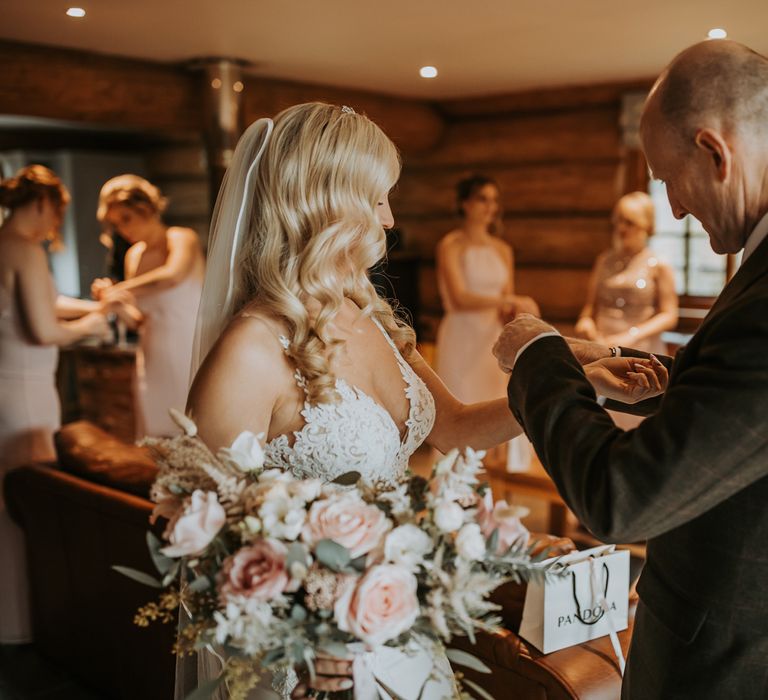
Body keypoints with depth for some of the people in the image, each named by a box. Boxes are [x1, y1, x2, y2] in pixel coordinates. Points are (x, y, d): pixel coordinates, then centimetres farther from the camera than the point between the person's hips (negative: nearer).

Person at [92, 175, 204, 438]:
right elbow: (138, 320, 14)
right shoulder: (134, 255, 11)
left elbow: (173, 276, -30)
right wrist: (114, 300, -4)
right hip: (154, 362, 6)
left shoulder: (182, 238, -6)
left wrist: (123, 290, -22)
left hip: (190, 354, -5)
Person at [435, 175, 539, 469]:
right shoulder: (450, 246, -4)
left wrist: (511, 311, -7)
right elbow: (459, 298, -15)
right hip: (463, 340, -5)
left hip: (495, 340, 5)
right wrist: (511, 301, -21)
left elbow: (507, 306, 17)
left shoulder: (503, 250, 13)